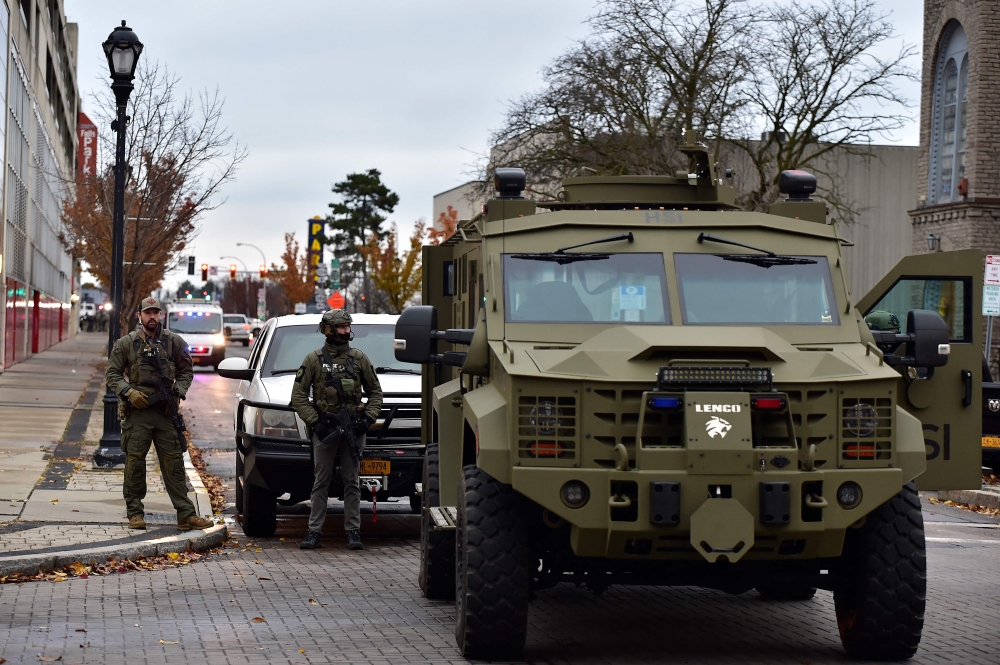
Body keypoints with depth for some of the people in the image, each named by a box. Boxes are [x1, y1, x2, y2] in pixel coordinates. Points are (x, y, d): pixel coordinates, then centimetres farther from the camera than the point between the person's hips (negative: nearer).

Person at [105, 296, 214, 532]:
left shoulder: (174, 342, 7)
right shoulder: (126, 343, 4)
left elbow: (186, 371, 15)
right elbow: (112, 374, 5)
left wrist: (177, 392, -1)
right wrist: (128, 392, -10)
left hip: (165, 410, 1)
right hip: (137, 410, -1)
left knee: (174, 463, 0)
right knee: (134, 462, 1)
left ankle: (186, 515, 0)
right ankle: (135, 513, 10)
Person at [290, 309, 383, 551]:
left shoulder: (359, 358, 8)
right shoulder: (314, 359, 2)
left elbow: (375, 392, 13)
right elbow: (298, 395, 3)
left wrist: (368, 418, -1)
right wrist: (314, 422, -7)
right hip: (324, 429, -1)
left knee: (351, 481, 3)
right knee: (321, 481, 2)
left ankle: (353, 531, 6)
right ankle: (314, 531, 5)